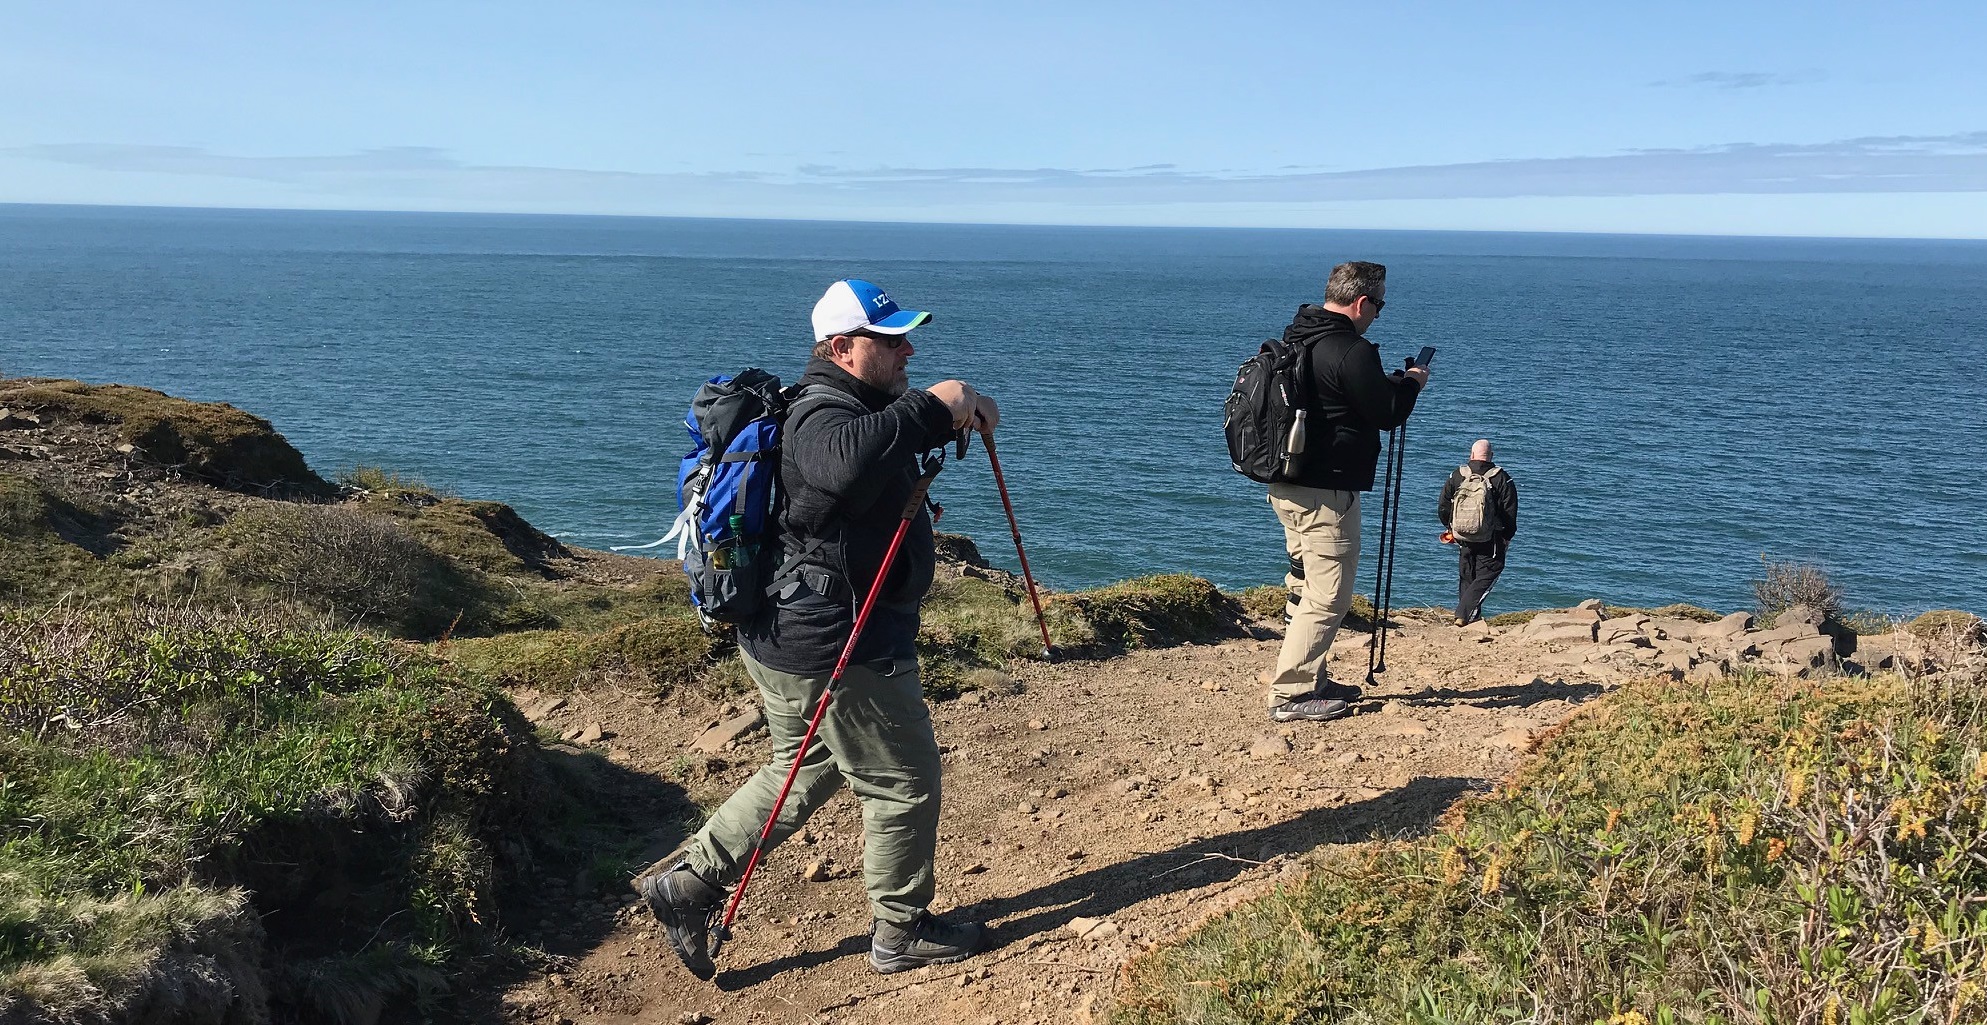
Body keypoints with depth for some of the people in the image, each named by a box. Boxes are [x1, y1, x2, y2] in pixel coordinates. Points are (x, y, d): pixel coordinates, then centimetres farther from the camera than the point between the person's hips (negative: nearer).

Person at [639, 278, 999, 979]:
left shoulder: (858, 406, 13)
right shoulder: (823, 414, -21)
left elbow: (909, 438, 26)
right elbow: (848, 461, -45)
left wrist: (960, 411, 5)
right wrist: (931, 405, -36)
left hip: (788, 634, 11)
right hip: (840, 646, -11)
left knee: (804, 771, 24)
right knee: (902, 785, 5)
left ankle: (688, 885, 27)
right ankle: (901, 934, 21)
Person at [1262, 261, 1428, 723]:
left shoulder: (1295, 338, 10)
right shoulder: (1352, 351, -19)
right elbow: (1387, 415, -11)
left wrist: (1388, 382, 19)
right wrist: (1411, 383, 7)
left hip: (1285, 486, 10)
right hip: (1326, 493, -10)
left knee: (1307, 588, 19)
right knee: (1328, 597, -3)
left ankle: (1311, 681, 28)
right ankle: (1290, 693, -1)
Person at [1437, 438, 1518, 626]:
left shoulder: (1456, 476, 1)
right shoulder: (1501, 478, -7)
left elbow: (1442, 508, 6)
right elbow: (1510, 513, -6)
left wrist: (1451, 529, 21)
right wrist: (1507, 538, 7)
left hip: (1463, 538, 3)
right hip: (1490, 540, -3)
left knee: (1466, 577, 16)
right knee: (1486, 576, 1)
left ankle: (1473, 616, 20)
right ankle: (1463, 614, -12)